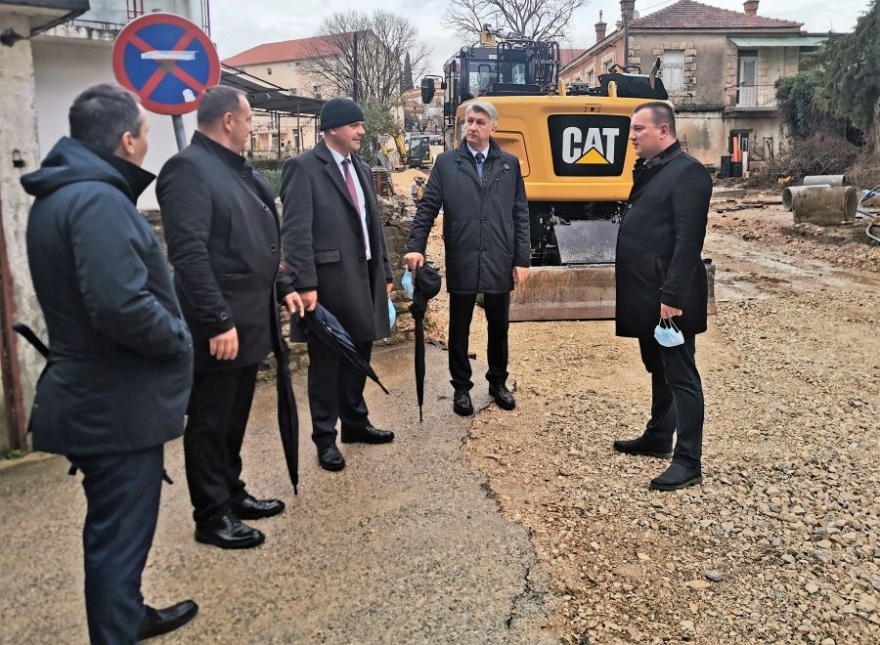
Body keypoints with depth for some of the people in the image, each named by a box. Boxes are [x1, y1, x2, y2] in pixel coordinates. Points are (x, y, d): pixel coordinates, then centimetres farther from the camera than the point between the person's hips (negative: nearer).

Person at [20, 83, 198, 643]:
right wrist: (181, 341, -15)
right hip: (116, 405, -10)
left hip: (92, 397, 10)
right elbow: (123, 307, -32)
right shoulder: (98, 200, -22)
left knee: (112, 525, 24)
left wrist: (171, 337, 11)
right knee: (120, 532, 4)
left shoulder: (59, 194, 10)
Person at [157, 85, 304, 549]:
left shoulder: (239, 170, 15)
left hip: (249, 319, 9)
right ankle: (211, 515, 17)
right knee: (210, 422, 4)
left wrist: (280, 288, 17)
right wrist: (218, 321, -25)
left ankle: (231, 493, 33)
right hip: (219, 326, -9)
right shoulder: (189, 168, -15)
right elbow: (189, 254, -23)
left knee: (234, 418, 19)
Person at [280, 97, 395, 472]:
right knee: (326, 360, 5)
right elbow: (296, 231, -16)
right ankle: (325, 438, 17)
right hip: (328, 280, -7)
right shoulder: (303, 167, -9)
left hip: (363, 277, 7)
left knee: (358, 354, 16)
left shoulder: (362, 170, 15)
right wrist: (305, 284, -22)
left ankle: (355, 423, 32)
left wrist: (384, 273, 16)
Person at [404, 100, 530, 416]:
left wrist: (522, 259, -1)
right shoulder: (446, 163, 1)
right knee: (459, 329, 9)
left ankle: (498, 382, 31)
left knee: (499, 326, 13)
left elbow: (520, 215, 4)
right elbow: (427, 208, -2)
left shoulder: (510, 163, 5)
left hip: (499, 262, 1)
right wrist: (415, 246, -15)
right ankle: (461, 387, 24)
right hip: (461, 262, -1)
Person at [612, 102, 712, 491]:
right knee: (658, 370, 20)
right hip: (646, 293, 9)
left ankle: (688, 461, 4)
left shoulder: (687, 172, -14)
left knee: (680, 376, -3)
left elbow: (688, 240, -21)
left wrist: (672, 294, -24)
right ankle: (658, 438, 34)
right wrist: (624, 269, 16)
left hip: (668, 297, -9)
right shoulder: (649, 170, 14)